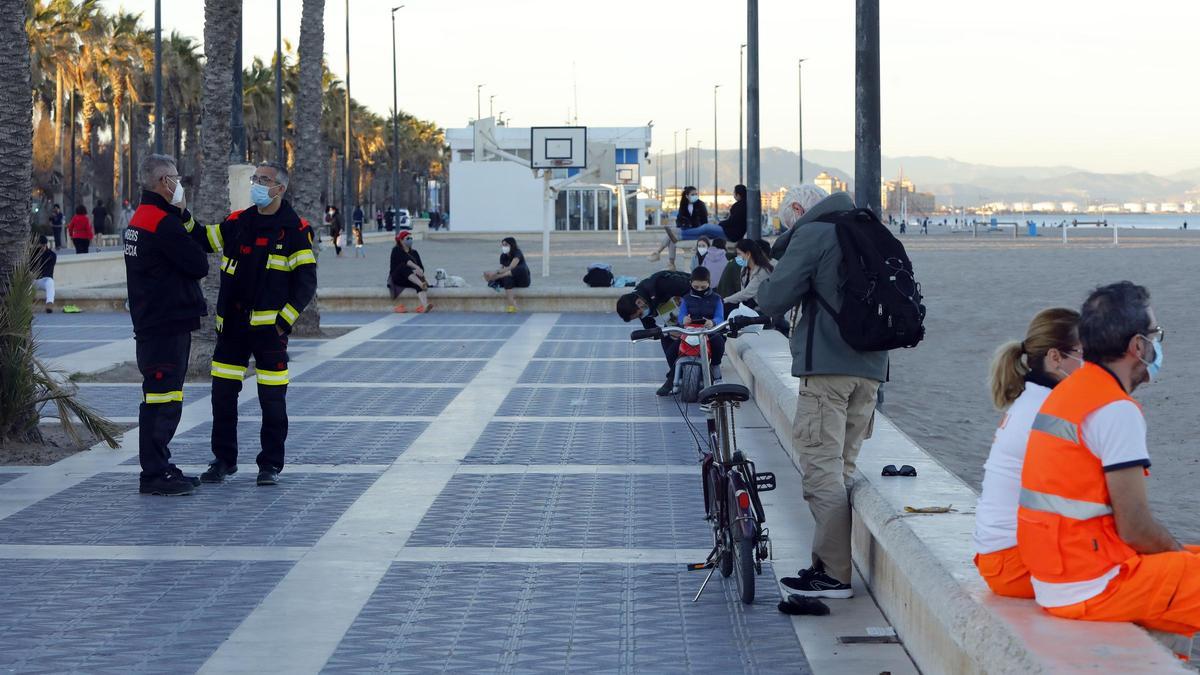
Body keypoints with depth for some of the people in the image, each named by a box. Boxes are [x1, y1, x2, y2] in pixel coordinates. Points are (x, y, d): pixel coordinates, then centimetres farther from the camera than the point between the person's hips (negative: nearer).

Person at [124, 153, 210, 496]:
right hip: (167, 325, -11)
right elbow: (199, 265, -14)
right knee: (162, 399, -8)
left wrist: (183, 215, 6)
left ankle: (160, 468, 24)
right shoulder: (162, 222, -17)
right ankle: (155, 475, -5)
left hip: (151, 323, 11)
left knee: (163, 400, 17)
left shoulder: (139, 219, 17)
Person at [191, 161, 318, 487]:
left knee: (272, 399, 0)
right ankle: (224, 459, 19)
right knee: (222, 395, 6)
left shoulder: (295, 229, -2)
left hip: (269, 326, -4)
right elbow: (200, 240, 16)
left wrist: (284, 321, -11)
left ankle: (270, 464, 12)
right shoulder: (237, 222, 11)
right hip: (231, 325, 4)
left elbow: (306, 282, -4)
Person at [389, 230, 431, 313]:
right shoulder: (396, 251, 1)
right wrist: (417, 267, -36)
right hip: (397, 278, -3)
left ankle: (425, 306, -59)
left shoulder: (414, 252, 17)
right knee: (404, 266, -35)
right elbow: (405, 260, -19)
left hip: (411, 279, 4)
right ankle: (422, 285, -58)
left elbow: (421, 266, 4)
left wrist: (419, 271, -20)